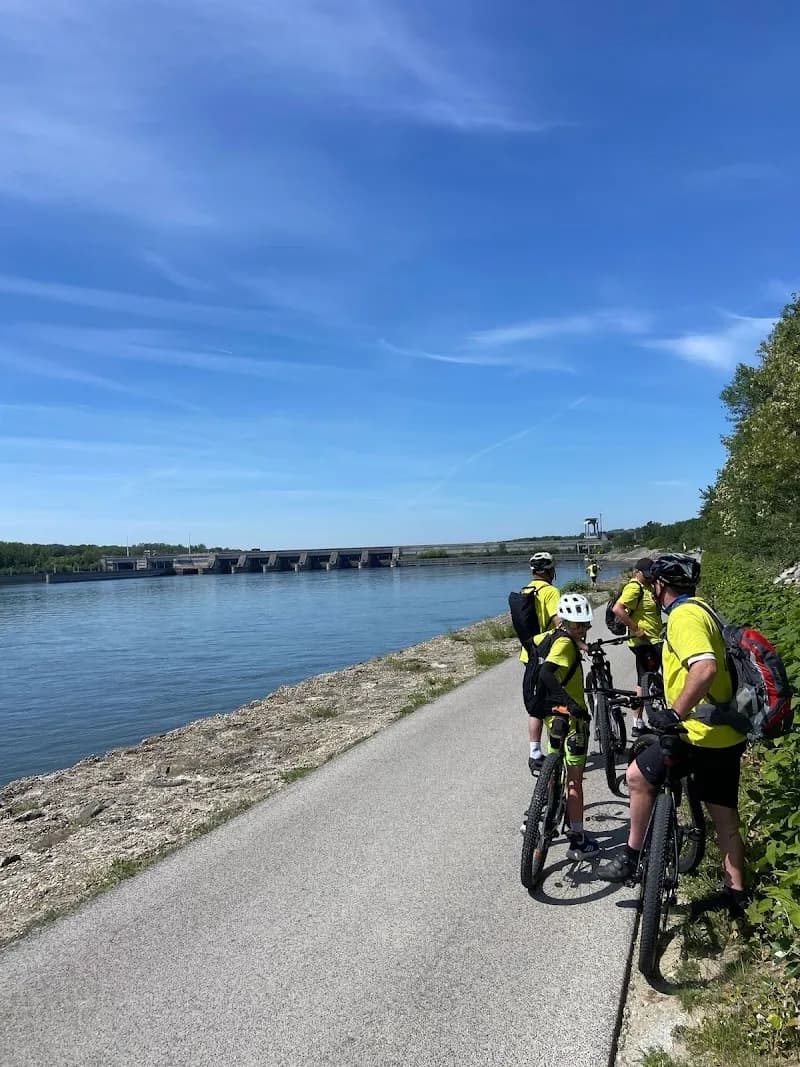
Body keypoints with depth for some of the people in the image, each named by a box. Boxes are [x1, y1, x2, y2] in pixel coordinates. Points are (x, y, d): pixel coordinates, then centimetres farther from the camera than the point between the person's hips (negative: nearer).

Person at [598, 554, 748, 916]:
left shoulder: (684, 616, -17)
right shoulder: (697, 610, 14)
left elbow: (706, 668, -34)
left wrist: (675, 713, -31)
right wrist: (652, 689, 32)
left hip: (701, 735, -10)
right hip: (725, 735, 10)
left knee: (638, 775, 0)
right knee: (725, 816, 17)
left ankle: (631, 856, 11)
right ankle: (734, 892, 29)